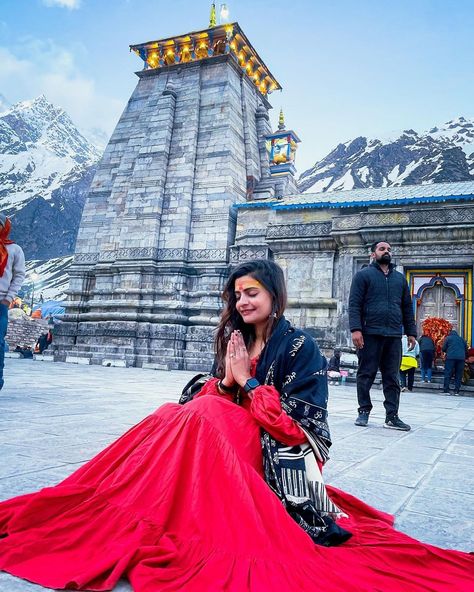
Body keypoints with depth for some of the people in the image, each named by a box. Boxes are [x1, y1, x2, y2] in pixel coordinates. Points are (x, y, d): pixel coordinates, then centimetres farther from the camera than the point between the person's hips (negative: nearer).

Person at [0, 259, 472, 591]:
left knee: (207, 421, -29)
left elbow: (298, 418, -12)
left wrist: (247, 381, -12)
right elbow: (213, 398, 8)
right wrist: (226, 381, -13)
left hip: (283, 445, -5)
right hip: (238, 437, 6)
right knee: (188, 415, -22)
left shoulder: (300, 346, -7)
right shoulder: (234, 340, 10)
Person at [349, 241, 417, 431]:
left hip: (394, 336, 4)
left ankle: (392, 416, 7)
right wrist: (356, 329, -15)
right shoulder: (364, 275, 5)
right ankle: (364, 411, 13)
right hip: (370, 334, -4)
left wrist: (411, 332, 12)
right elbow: (354, 304, -4)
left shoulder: (400, 278, 20)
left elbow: (407, 307, 20)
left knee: (392, 378, 4)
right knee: (366, 375, 2)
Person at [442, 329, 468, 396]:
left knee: (448, 374, -2)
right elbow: (466, 350, 19)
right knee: (458, 375, 6)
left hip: (450, 358, -3)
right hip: (461, 358, 3)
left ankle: (446, 390, -9)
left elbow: (443, 349, 6)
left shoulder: (448, 338, 10)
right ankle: (456, 391, 3)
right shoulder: (462, 339, 21)